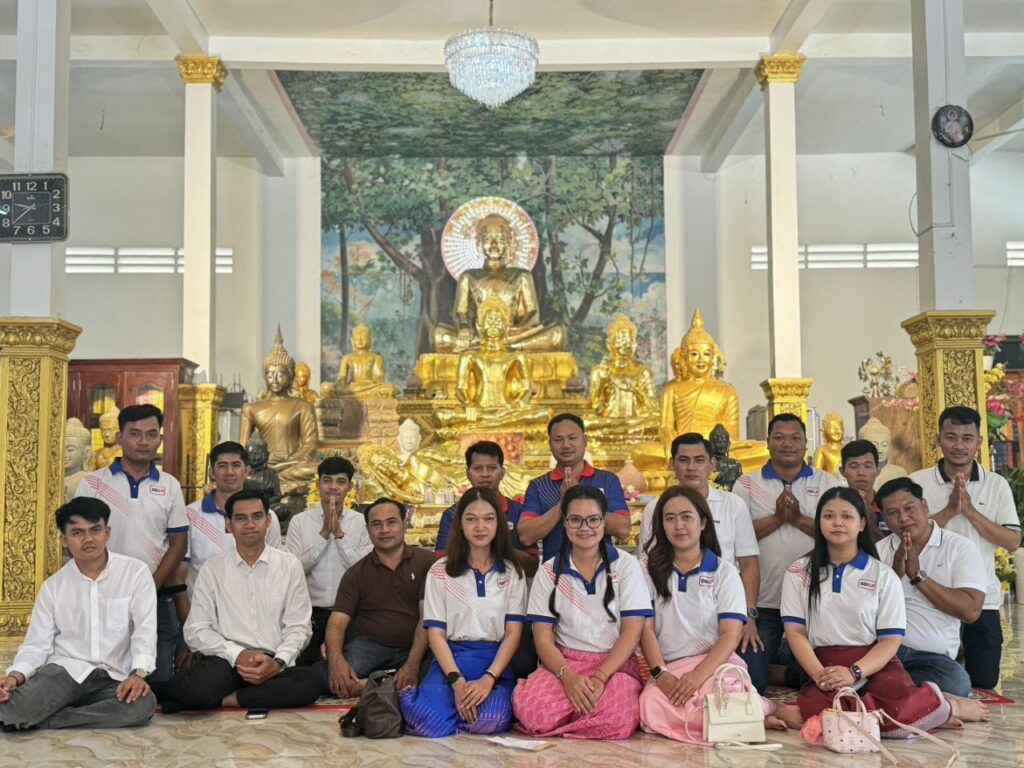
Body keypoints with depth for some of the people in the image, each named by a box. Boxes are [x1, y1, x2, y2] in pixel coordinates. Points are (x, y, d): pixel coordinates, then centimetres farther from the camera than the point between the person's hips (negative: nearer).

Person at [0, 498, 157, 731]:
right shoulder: (52, 586, 10)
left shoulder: (136, 572, 2)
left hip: (112, 679, 2)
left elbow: (145, 630, -6)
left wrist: (138, 673, -24)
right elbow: (37, 644, 5)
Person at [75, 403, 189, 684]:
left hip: (157, 599, 1)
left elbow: (178, 544, 5)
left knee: (160, 680, 2)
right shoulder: (92, 484, 2)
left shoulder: (169, 486, 7)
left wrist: (150, 588, -7)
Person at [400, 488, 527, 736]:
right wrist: (457, 681, -16)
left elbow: (513, 632, 2)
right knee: (429, 722, -31)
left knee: (491, 721, -33)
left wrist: (488, 679, -15)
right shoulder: (440, 572, 7)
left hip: (496, 662, 1)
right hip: (450, 659, 0)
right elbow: (436, 633, 0)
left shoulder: (512, 573, 10)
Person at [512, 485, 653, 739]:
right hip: (563, 662, 1)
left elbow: (632, 631, -4)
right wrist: (568, 677, -17)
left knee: (617, 720, -35)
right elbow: (543, 637, 2)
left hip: (615, 664, -1)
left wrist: (600, 678, -17)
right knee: (530, 710, -32)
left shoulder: (626, 565, 3)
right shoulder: (549, 572, 7)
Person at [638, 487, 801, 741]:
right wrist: (660, 673, -15)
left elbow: (731, 634, -3)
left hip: (716, 662, -2)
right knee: (651, 706, -35)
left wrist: (697, 675, -19)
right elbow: (646, 629, 3)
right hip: (669, 669, 2)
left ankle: (770, 709, -10)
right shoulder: (652, 572, 12)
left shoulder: (724, 572, 6)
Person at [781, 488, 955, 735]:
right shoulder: (799, 573, 10)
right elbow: (795, 632, 3)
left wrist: (854, 672, -16)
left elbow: (891, 640, 2)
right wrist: (819, 674, -15)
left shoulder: (883, 575, 7)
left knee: (897, 711, -35)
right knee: (815, 708, -36)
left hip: (875, 664, -1)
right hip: (825, 665, 1)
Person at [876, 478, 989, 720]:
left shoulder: (960, 547, 4)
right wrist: (895, 573, -10)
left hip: (932, 657, -2)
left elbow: (971, 611, -10)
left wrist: (918, 576, -10)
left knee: (956, 681, -35)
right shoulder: (878, 551, 12)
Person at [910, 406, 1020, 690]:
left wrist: (970, 510, -15)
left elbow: (1012, 541, -4)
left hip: (982, 601, 2)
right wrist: (949, 510, -19)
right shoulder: (917, 482, -2)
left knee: (984, 685, 8)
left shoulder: (996, 485, 3)